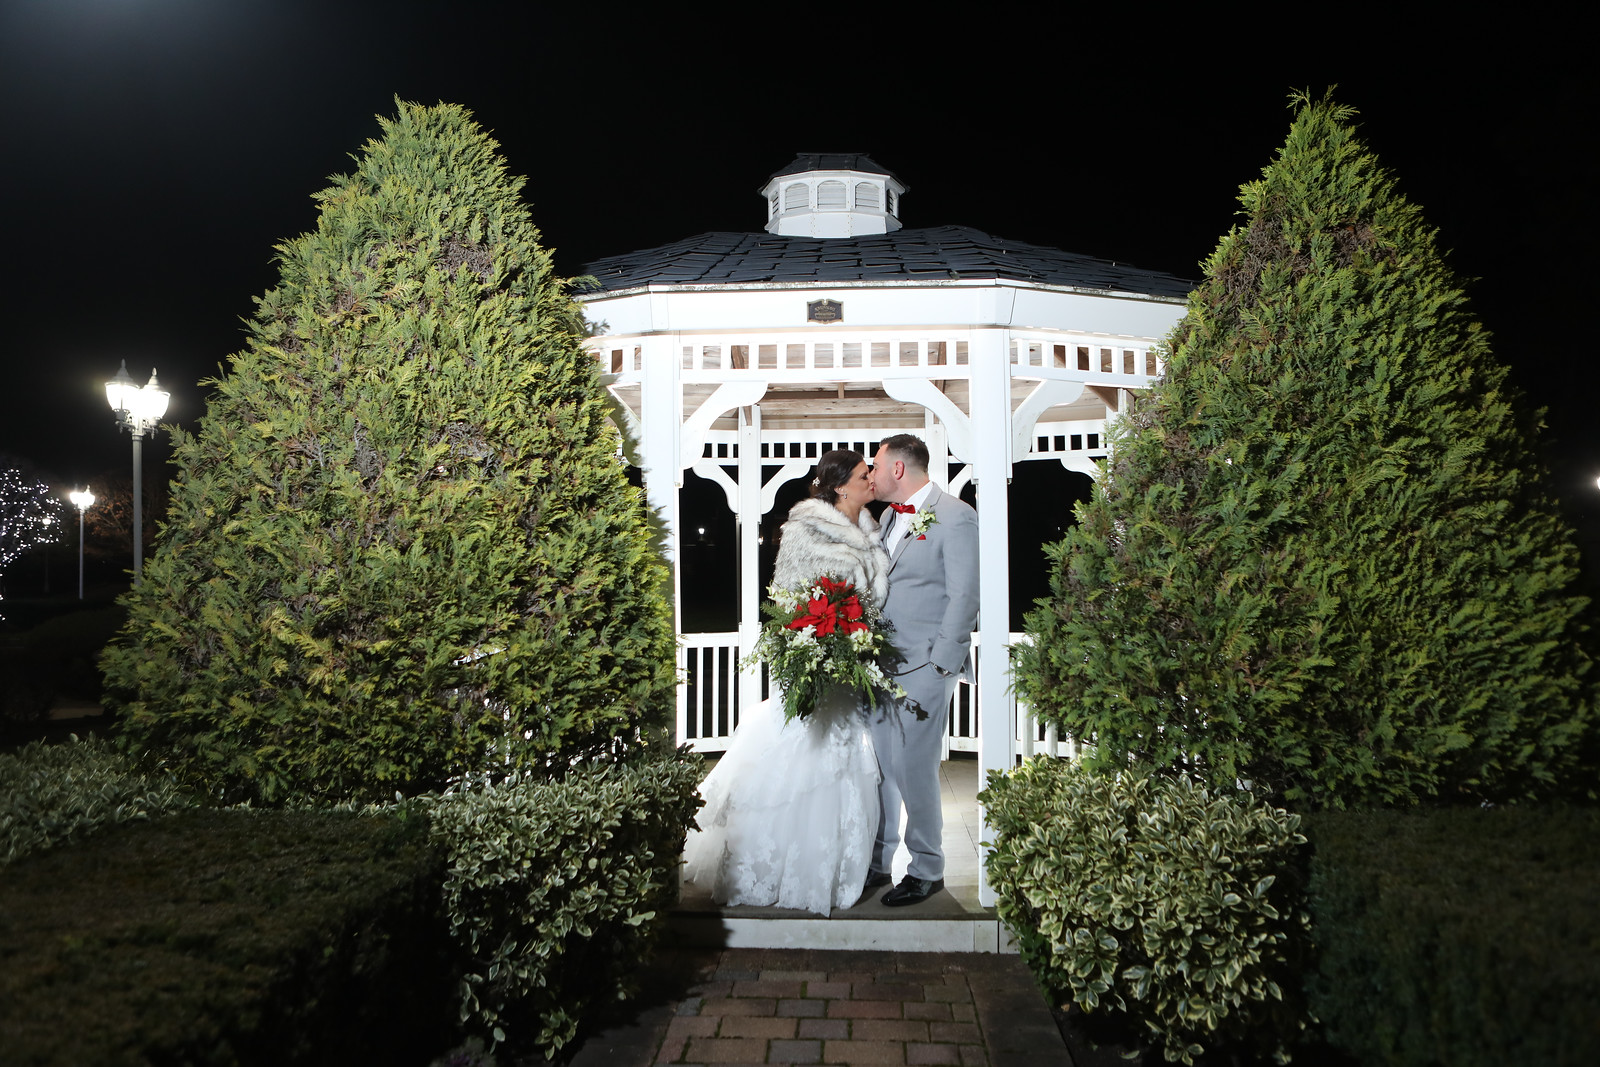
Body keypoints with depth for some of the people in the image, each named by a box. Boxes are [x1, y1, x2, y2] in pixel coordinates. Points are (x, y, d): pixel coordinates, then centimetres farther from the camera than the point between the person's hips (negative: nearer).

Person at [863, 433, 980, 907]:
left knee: (913, 767, -4)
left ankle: (927, 870, 12)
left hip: (924, 665, -7)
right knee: (880, 766, 8)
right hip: (882, 662, 7)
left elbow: (964, 597, -12)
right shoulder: (890, 516, 17)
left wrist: (939, 667, -14)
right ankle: (878, 864, 20)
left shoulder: (956, 517, -8)